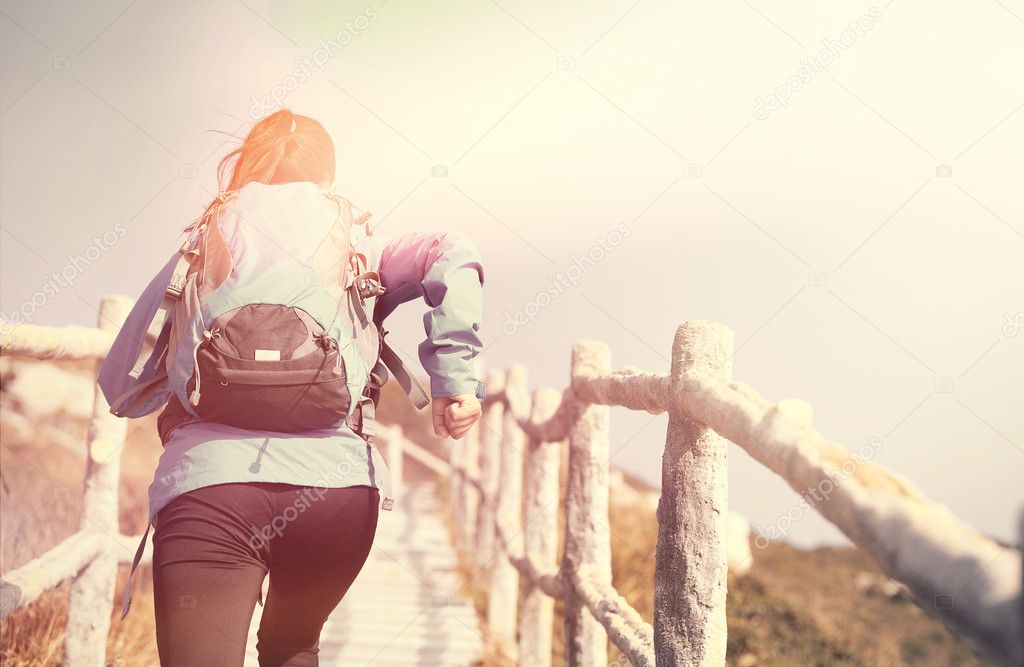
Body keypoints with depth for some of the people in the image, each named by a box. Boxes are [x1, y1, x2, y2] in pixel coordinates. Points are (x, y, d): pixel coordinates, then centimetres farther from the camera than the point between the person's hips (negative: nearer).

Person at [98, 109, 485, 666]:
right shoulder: (354, 250, 19)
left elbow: (121, 388, 18)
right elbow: (450, 256, 0)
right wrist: (455, 379, -2)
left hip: (210, 478, -2)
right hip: (341, 480, 2)